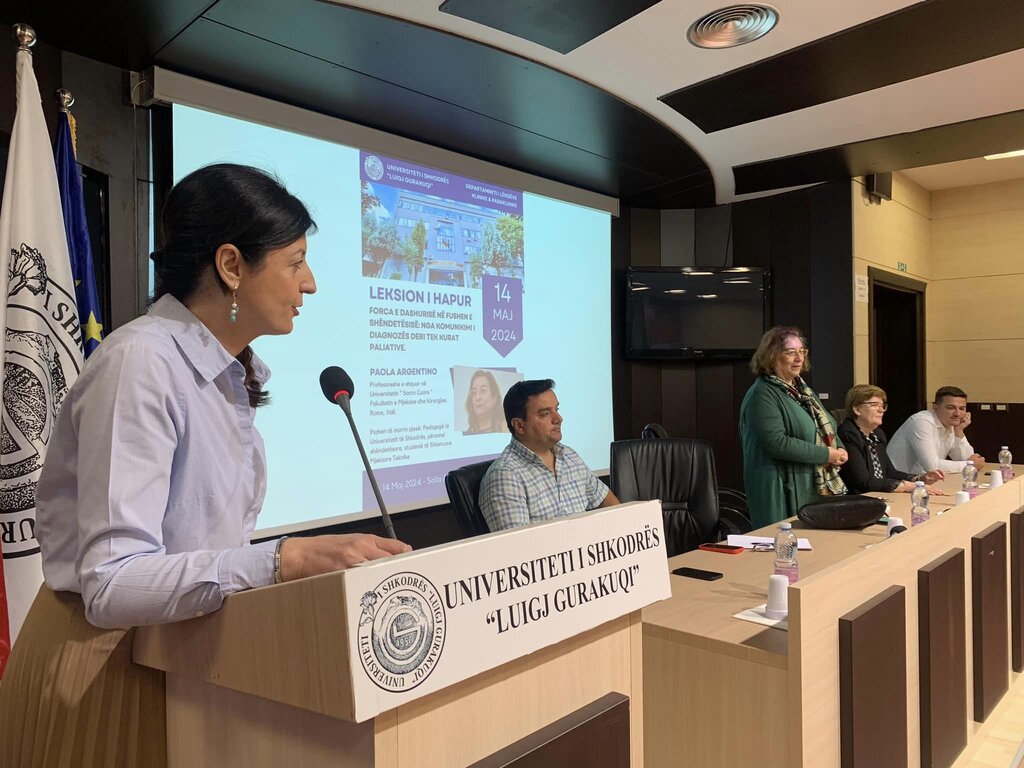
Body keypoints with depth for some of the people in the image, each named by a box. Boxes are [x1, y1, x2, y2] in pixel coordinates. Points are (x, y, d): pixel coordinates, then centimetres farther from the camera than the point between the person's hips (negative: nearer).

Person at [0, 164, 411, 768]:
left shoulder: (231, 373, 3)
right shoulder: (142, 362, -23)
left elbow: (211, 542, 3)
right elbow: (113, 583, -29)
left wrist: (318, 560, -7)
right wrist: (288, 559, -36)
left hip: (187, 647, 8)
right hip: (106, 656, -8)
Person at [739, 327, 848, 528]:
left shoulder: (802, 388, 16)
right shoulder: (762, 395, -13)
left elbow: (826, 429, 23)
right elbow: (776, 442, -23)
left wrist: (840, 450, 1)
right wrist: (826, 454, -17)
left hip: (820, 487, 8)